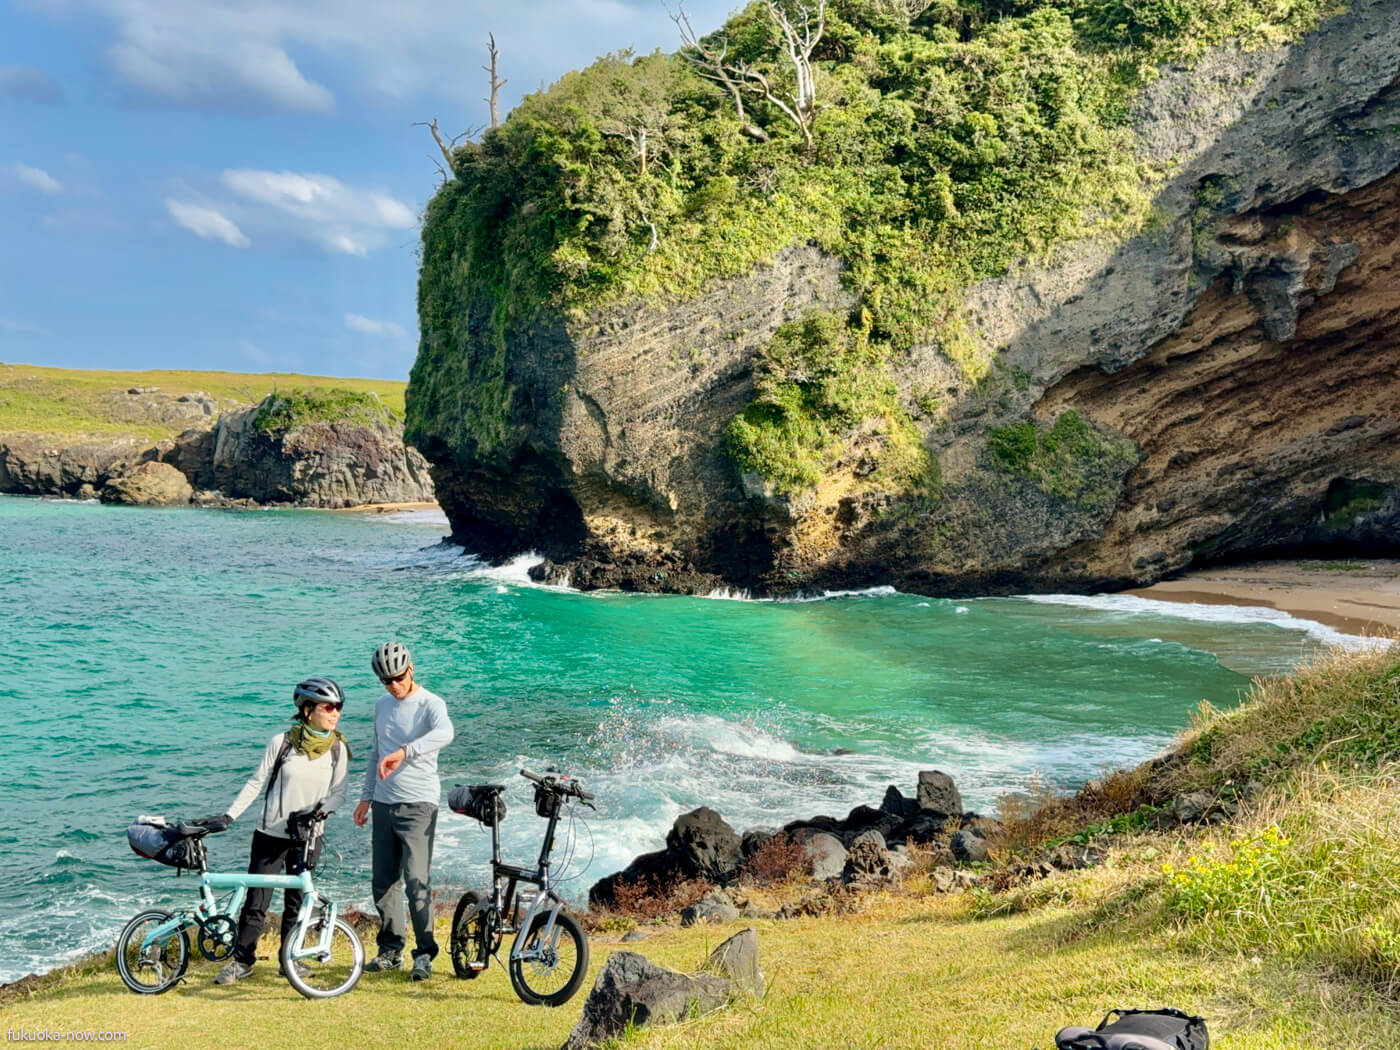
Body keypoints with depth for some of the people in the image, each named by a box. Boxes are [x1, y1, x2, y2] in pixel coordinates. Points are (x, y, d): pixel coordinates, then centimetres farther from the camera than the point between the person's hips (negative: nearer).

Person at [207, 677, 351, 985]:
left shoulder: (339, 749, -1)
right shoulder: (281, 743, -7)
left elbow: (340, 792, 1)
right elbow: (256, 782, -2)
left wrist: (321, 809, -18)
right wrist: (229, 816, -6)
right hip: (271, 834, -2)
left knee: (297, 901, 7)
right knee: (256, 900, 0)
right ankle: (242, 960, 13)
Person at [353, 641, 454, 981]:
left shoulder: (430, 704, -9)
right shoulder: (382, 705, 14)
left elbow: (444, 733, -32)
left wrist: (403, 752, -43)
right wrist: (366, 796, 20)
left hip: (418, 804, -6)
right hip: (384, 804, 7)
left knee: (417, 881, -10)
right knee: (384, 881, 9)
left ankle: (425, 953, -3)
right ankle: (391, 949, 20)